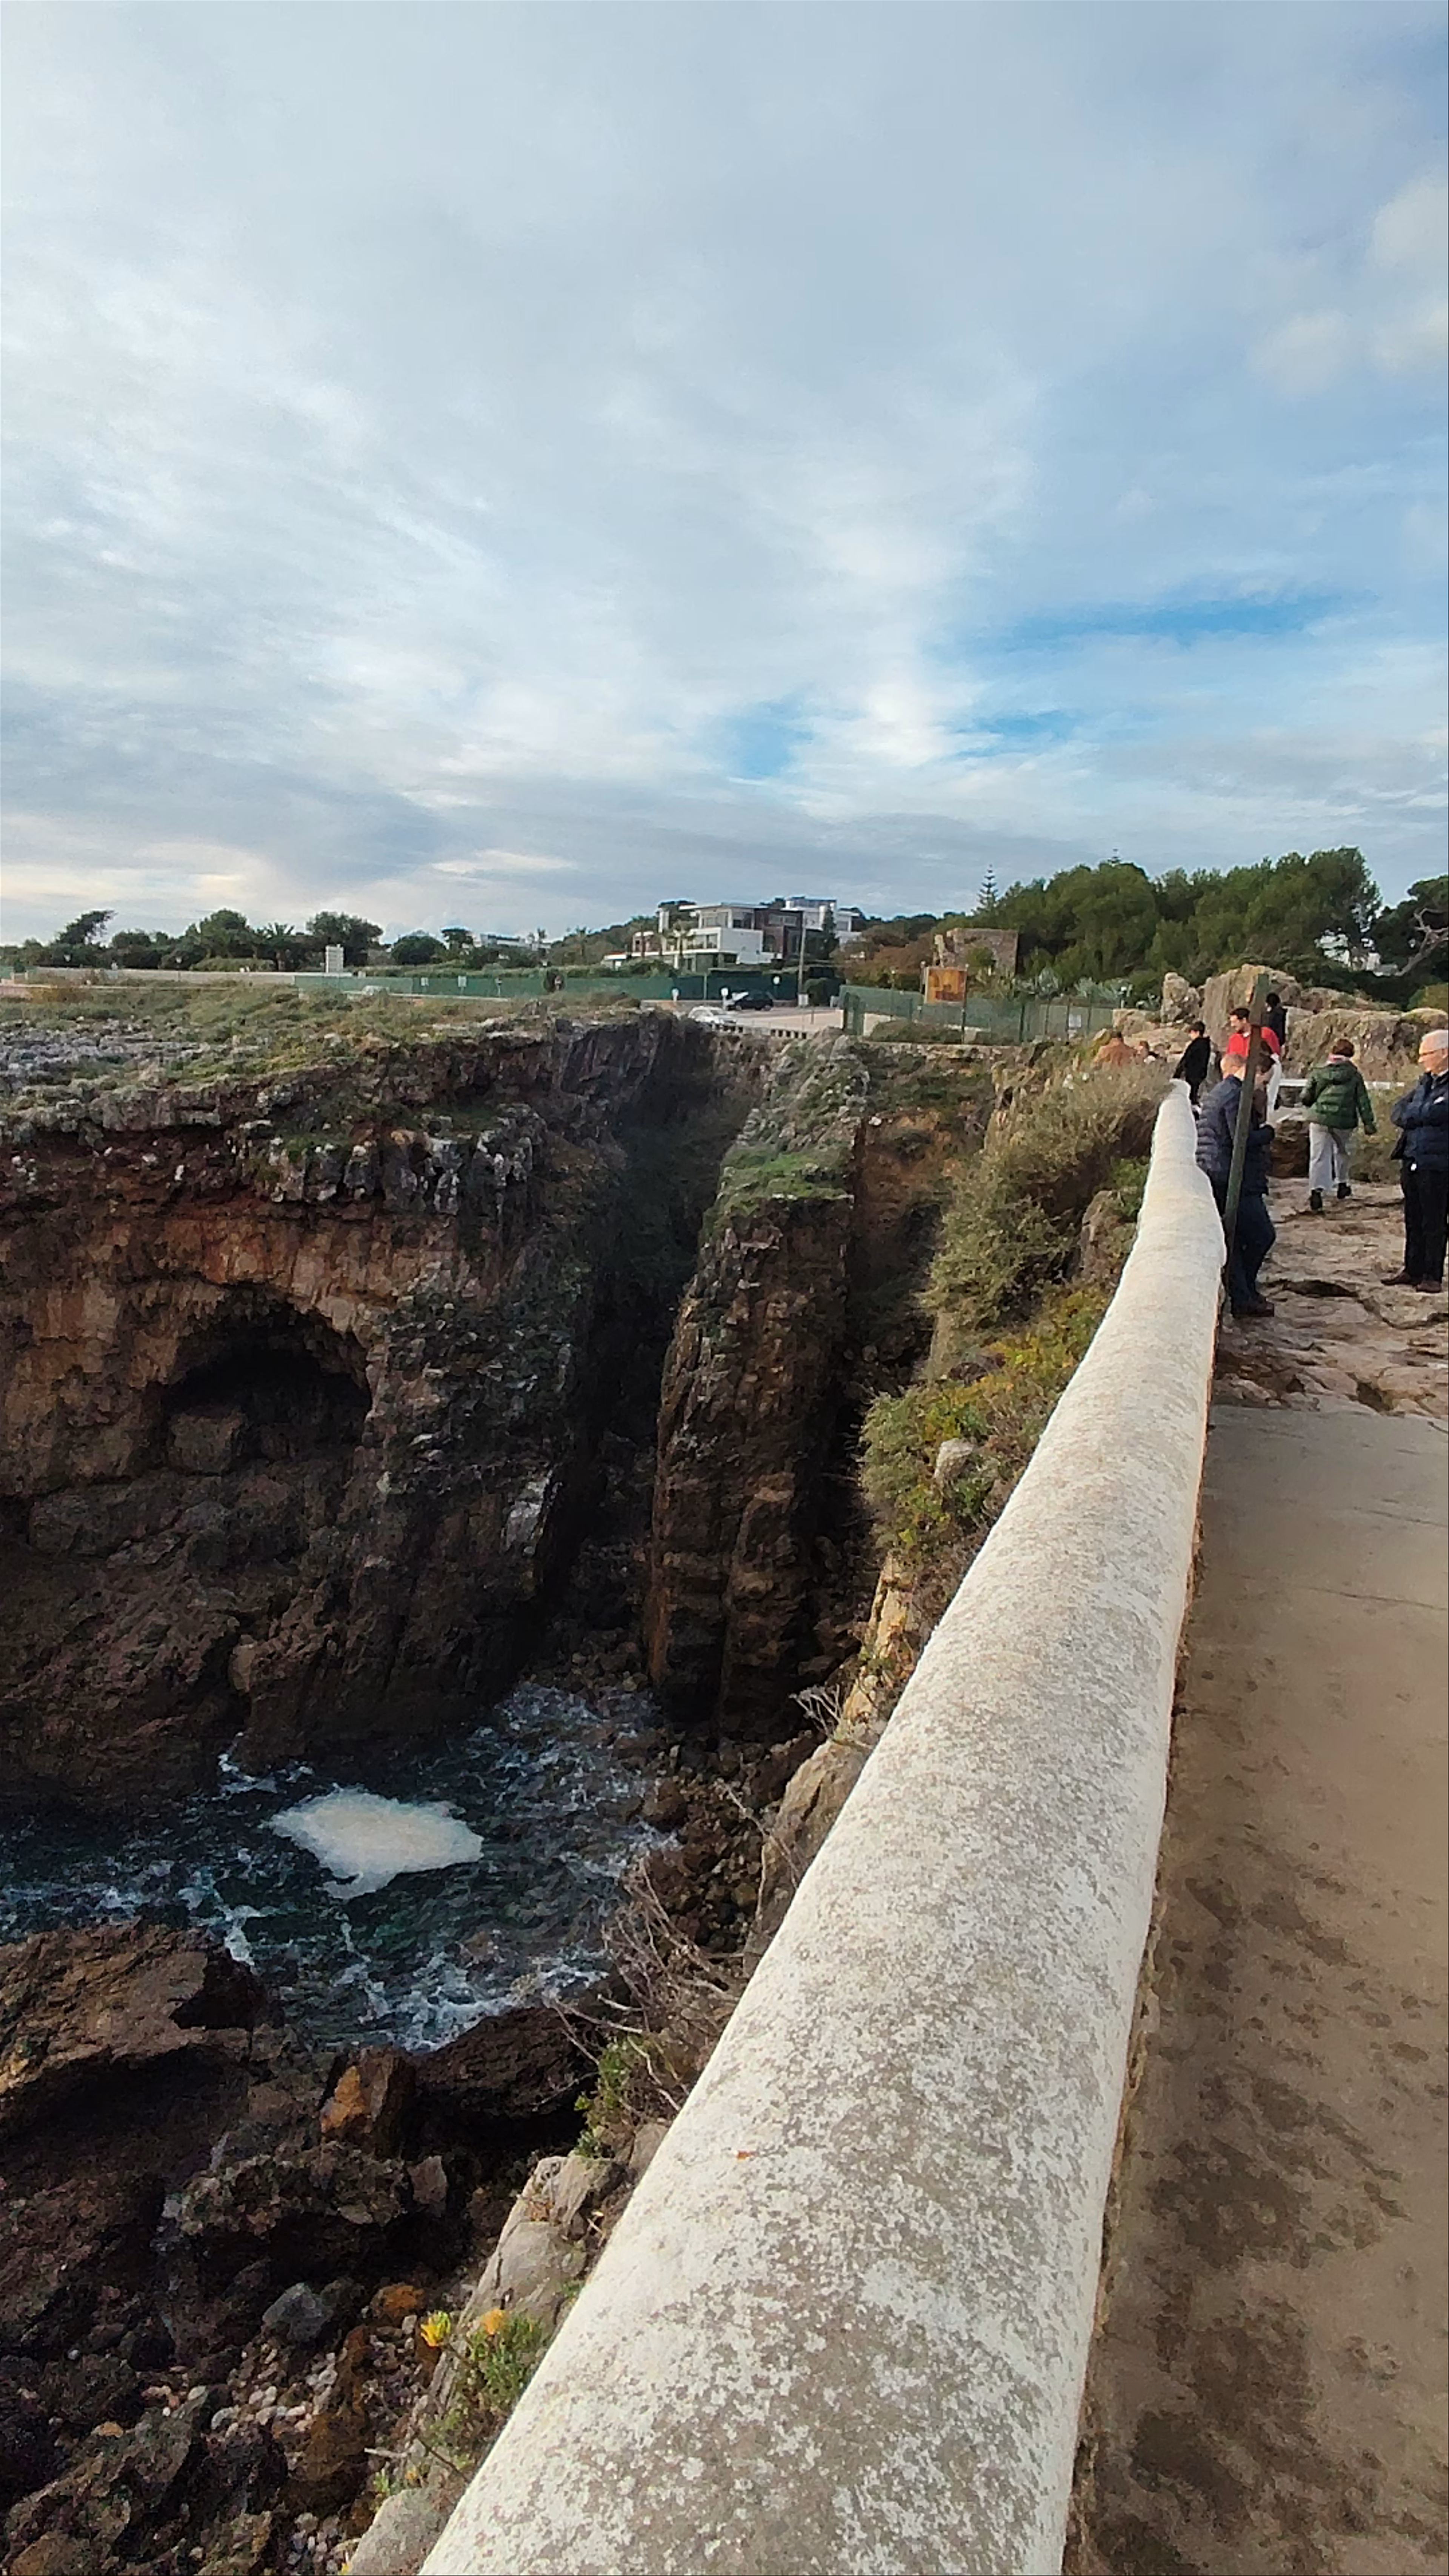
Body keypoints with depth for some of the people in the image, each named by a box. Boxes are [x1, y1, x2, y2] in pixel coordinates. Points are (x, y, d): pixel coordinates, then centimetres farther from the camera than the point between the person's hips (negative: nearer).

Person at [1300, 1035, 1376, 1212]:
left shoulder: (1318, 1072, 1)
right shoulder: (1354, 1075, 1)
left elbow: (1306, 1098, 4)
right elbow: (1363, 1101, 2)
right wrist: (1369, 1123, 7)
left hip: (1320, 1120, -1)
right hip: (1344, 1122, 1)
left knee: (1319, 1157, -2)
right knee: (1342, 1153, 24)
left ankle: (1316, 1191, -20)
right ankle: (1342, 1185, 37)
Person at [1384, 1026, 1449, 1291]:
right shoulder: (1426, 1081, 14)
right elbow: (1397, 1111, 10)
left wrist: (1410, 1114, -4)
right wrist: (1419, 1116, -9)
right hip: (1411, 1160, 7)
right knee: (1413, 1220, 14)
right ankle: (1413, 1270, 24)